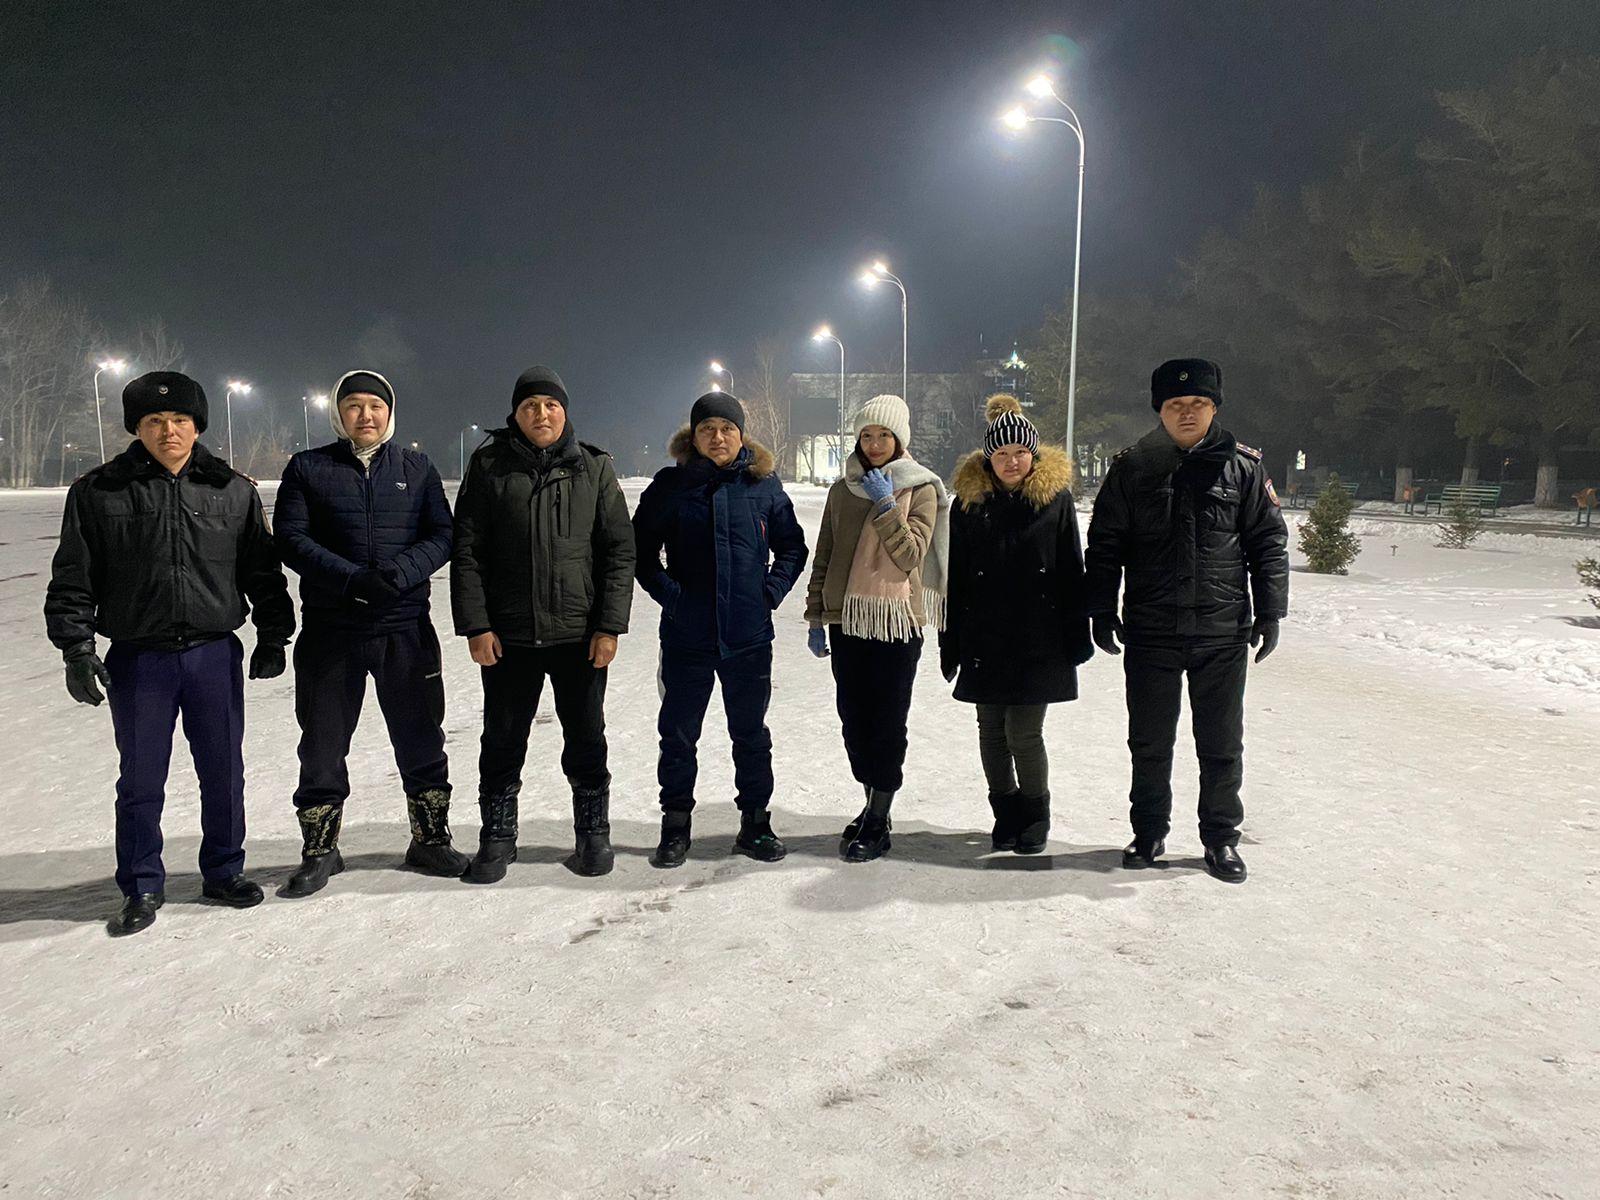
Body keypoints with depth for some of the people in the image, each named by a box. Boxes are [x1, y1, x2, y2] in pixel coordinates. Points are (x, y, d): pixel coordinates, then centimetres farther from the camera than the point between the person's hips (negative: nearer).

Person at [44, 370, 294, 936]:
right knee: (141, 778, 7)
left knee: (224, 771, 10)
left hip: (215, 654, 1)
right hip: (137, 659, -1)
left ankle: (224, 870, 27)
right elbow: (72, 580, 2)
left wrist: (273, 634, 7)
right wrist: (76, 647, -7)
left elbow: (262, 570, 11)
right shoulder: (98, 492, 0)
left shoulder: (234, 491, 4)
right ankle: (142, 888, 21)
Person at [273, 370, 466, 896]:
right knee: (323, 744, 8)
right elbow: (290, 538, -5)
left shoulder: (417, 468, 8)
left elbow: (442, 535, 2)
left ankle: (430, 838, 25)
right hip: (329, 630, -1)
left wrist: (400, 573, -17)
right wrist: (352, 579, -19)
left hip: (406, 628, 1)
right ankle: (320, 850, 23)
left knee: (421, 739, 9)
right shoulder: (308, 468, 3)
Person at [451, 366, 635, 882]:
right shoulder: (488, 467, 2)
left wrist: (610, 625, -5)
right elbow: (466, 551, 1)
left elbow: (619, 549, 1)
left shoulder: (595, 467, 3)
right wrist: (475, 625, -7)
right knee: (502, 742, 9)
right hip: (508, 636, 0)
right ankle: (497, 837, 24)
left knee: (586, 741, 10)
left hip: (580, 634, 0)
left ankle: (592, 833, 25)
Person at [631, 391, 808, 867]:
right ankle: (675, 825, 22)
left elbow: (793, 547, 10)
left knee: (751, 734, 12)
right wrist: (667, 593, -7)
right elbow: (641, 548, 4)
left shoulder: (764, 483, 2)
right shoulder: (671, 484, -1)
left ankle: (755, 823, 26)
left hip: (749, 635, 1)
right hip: (686, 636, 0)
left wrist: (771, 590, -3)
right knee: (678, 734, 8)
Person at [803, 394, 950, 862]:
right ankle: (873, 807, 25)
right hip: (846, 619, 4)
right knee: (854, 719, 10)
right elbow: (824, 557, 12)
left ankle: (877, 824, 8)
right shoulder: (843, 490, 9)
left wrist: (886, 506, -17)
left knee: (887, 722, -1)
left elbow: (911, 555, -12)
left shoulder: (921, 490, -2)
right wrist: (815, 616, 9)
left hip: (896, 621, -4)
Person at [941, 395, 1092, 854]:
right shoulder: (969, 500, 4)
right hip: (985, 639, 3)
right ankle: (1005, 813, 28)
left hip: (1039, 641, -2)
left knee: (1023, 732, -5)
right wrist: (950, 643, 5)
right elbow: (954, 578, 6)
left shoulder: (1055, 497, 0)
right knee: (992, 730, 9)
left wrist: (1076, 635, 0)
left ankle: (1035, 813, 18)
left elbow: (1072, 571, 3)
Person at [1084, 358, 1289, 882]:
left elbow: (1269, 543, 6)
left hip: (1222, 632, 0)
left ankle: (1221, 837, 24)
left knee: (1222, 742, 9)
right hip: (1150, 630, 0)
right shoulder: (1131, 468, 2)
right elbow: (1104, 544, 6)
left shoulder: (1243, 466, 2)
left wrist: (1269, 612, 1)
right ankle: (1149, 832, 26)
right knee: (1150, 741, 10)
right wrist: (1102, 610, 1)